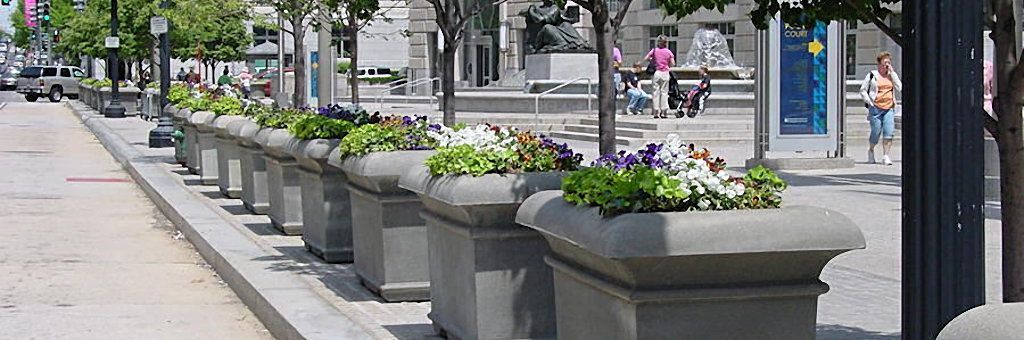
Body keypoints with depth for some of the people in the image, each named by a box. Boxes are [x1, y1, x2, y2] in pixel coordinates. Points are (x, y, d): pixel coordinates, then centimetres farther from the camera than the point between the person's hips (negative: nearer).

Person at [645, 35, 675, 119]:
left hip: (656, 73, 1)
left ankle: (656, 112, 2)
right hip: (665, 73, -1)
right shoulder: (668, 52, -3)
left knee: (656, 92, 5)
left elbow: (646, 58, -1)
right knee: (664, 92, 4)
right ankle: (664, 112, 2)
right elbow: (673, 63, -6)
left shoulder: (654, 50, -1)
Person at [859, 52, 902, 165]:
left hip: (889, 108, 3)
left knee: (889, 132, -10)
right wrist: (869, 102, -6)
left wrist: (892, 73, -4)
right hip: (876, 108, -3)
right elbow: (863, 90, 6)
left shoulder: (892, 75, 13)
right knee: (876, 132, -1)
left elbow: (899, 88, -2)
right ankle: (871, 150, 27)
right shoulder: (872, 75, 3)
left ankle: (885, 156, -8)